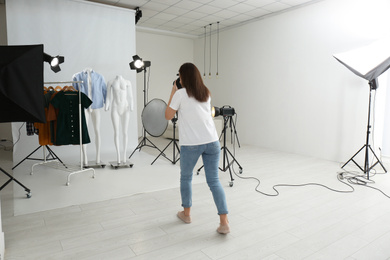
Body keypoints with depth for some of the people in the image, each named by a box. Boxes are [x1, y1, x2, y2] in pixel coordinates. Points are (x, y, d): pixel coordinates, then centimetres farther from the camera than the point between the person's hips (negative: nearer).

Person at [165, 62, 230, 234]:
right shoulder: (206, 93, 14)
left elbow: (168, 116, 3)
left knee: (185, 177, 19)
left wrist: (172, 93, 10)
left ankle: (186, 213, 34)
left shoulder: (180, 94, -3)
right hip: (212, 141, 4)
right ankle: (224, 223, 4)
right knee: (214, 181, 7)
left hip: (191, 144, -4)